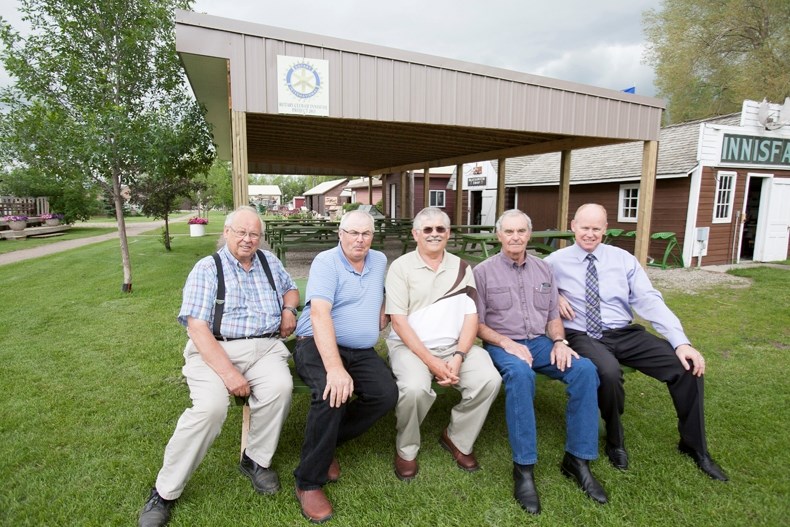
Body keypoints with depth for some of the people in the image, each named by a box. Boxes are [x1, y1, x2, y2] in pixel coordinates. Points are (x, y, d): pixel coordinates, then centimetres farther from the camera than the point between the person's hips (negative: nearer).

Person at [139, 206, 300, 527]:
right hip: (215, 350, -3)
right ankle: (164, 492, -7)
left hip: (265, 347, 3)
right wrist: (228, 372, -21)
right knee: (210, 407, -30)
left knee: (280, 387, -29)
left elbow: (291, 288, 32)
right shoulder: (206, 269, -1)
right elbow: (197, 327, -10)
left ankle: (256, 460, -3)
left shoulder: (269, 261, 13)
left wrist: (289, 309, 7)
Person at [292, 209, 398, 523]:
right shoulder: (326, 262, -10)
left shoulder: (380, 261, 11)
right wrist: (335, 368, -35)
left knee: (387, 394, -19)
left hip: (362, 351, 6)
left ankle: (327, 441, 3)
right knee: (332, 392, -33)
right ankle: (309, 483, -14)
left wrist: (379, 326, 15)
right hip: (318, 345, -5)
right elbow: (319, 313, -24)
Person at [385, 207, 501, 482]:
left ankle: (457, 439, 6)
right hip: (410, 345, -3)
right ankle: (406, 450, 0)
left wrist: (458, 357, -13)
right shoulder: (401, 267, -2)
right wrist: (431, 361, -17)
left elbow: (471, 316, 3)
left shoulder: (462, 267, 9)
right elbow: (398, 320, -9)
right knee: (415, 388, -32)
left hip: (454, 346, 4)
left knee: (489, 379, -21)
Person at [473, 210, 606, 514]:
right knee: (520, 373, -37)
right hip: (501, 345, -4)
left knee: (585, 369, -22)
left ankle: (577, 458, -10)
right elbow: (477, 323, -3)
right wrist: (507, 343, -17)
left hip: (540, 342, 5)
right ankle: (524, 467, -27)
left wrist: (559, 342, -7)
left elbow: (553, 316, 13)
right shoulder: (483, 271, -2)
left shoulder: (543, 269, 12)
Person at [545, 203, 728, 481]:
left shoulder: (623, 259, 5)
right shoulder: (556, 261, 0)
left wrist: (681, 342, -14)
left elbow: (650, 301, -3)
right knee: (608, 372, -36)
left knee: (688, 366, -15)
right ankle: (614, 440, -4)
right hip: (582, 336, -3)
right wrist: (554, 295, -11)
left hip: (624, 334, 4)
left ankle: (694, 446, 9)